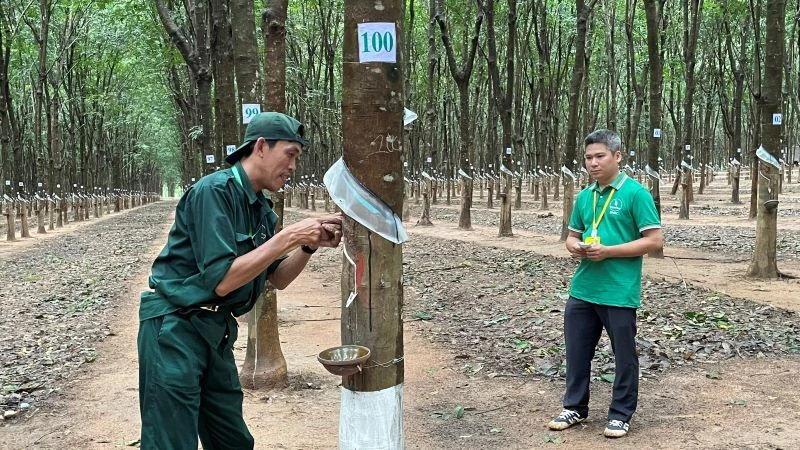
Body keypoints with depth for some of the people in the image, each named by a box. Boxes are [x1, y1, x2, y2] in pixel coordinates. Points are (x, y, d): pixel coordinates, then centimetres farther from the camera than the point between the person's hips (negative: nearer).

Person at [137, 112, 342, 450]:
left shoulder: (262, 210, 9)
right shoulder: (214, 191, -18)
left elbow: (277, 279, 15)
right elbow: (221, 280, -23)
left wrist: (309, 245, -3)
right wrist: (288, 237, -21)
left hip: (216, 330, 9)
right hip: (174, 327, -8)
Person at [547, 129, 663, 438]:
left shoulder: (635, 193, -9)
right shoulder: (584, 196, 10)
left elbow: (655, 240, -12)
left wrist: (608, 251, -18)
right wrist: (576, 247, -6)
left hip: (619, 294, -6)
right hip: (582, 290, 6)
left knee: (624, 357, 9)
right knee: (577, 352, 14)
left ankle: (621, 414, 24)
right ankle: (575, 407, 30)